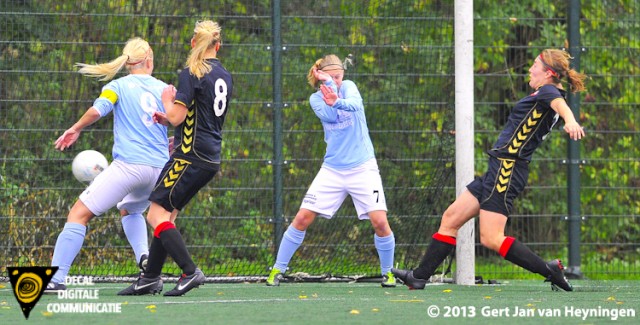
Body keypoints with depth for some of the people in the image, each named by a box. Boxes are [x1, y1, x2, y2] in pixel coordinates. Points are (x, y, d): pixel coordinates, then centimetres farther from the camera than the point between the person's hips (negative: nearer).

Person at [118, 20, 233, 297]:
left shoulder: (191, 74, -12)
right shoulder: (224, 77, 13)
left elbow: (177, 116, -17)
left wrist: (167, 100, 4)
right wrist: (170, 119, 21)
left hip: (190, 156, -9)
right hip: (211, 159, 9)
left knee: (156, 215, -7)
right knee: (166, 216, 13)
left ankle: (190, 272, -16)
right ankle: (150, 279, 14)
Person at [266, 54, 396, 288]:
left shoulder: (348, 87, -2)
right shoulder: (316, 99, 3)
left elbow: (355, 104, -26)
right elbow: (330, 115, -18)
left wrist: (337, 101, -46)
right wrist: (329, 85, -18)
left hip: (362, 167, -2)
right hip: (332, 169, 2)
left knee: (379, 221, -13)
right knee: (302, 218, -5)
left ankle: (387, 272, 7)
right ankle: (278, 270, 5)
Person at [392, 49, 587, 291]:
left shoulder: (547, 91, -11)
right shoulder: (546, 95, 16)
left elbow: (559, 103, -34)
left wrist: (570, 121, -53)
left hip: (507, 169, -10)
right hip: (501, 169, 10)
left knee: (491, 239, -16)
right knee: (450, 219, 13)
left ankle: (550, 270, -11)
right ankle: (419, 276, 18)